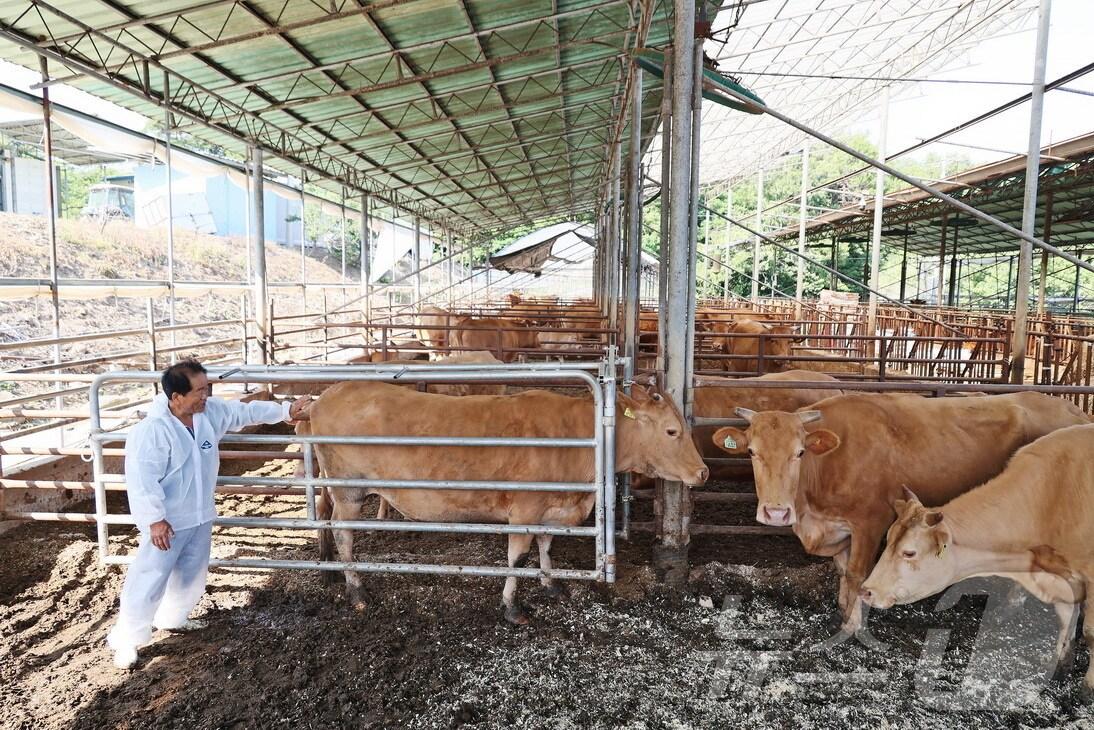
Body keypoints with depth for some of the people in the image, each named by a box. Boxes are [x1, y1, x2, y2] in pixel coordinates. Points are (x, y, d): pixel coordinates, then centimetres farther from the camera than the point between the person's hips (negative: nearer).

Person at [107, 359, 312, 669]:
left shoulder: (212, 411, -5)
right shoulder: (151, 431, -25)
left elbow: (246, 411, 10)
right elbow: (142, 479, -24)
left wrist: (286, 410, 13)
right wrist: (155, 519, -24)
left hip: (200, 516, 7)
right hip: (167, 522, -7)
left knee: (191, 573, 21)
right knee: (150, 580, 1)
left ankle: (173, 618, 43)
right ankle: (126, 641, 17)